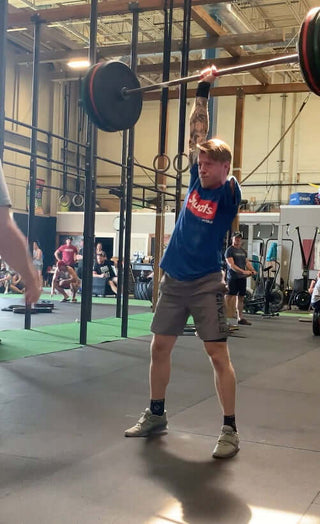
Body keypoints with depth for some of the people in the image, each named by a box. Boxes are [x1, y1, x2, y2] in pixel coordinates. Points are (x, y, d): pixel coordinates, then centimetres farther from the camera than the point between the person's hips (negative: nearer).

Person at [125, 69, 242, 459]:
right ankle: (156, 414, 27)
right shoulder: (196, 180, 6)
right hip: (173, 281, 6)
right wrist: (202, 92, 12)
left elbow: (224, 155, -17)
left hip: (207, 284, -6)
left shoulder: (228, 193, -7)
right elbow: (197, 131, 9)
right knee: (159, 347, 11)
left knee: (218, 354, -4)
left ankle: (230, 430, 6)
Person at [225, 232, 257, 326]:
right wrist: (243, 271, -24)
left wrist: (252, 270, -1)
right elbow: (231, 265, -15)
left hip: (242, 278, 8)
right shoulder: (229, 250, -6)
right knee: (230, 298, -7)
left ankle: (240, 318, 17)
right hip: (233, 278, -7)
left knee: (241, 297, 10)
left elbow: (247, 262, 19)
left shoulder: (243, 251, 18)